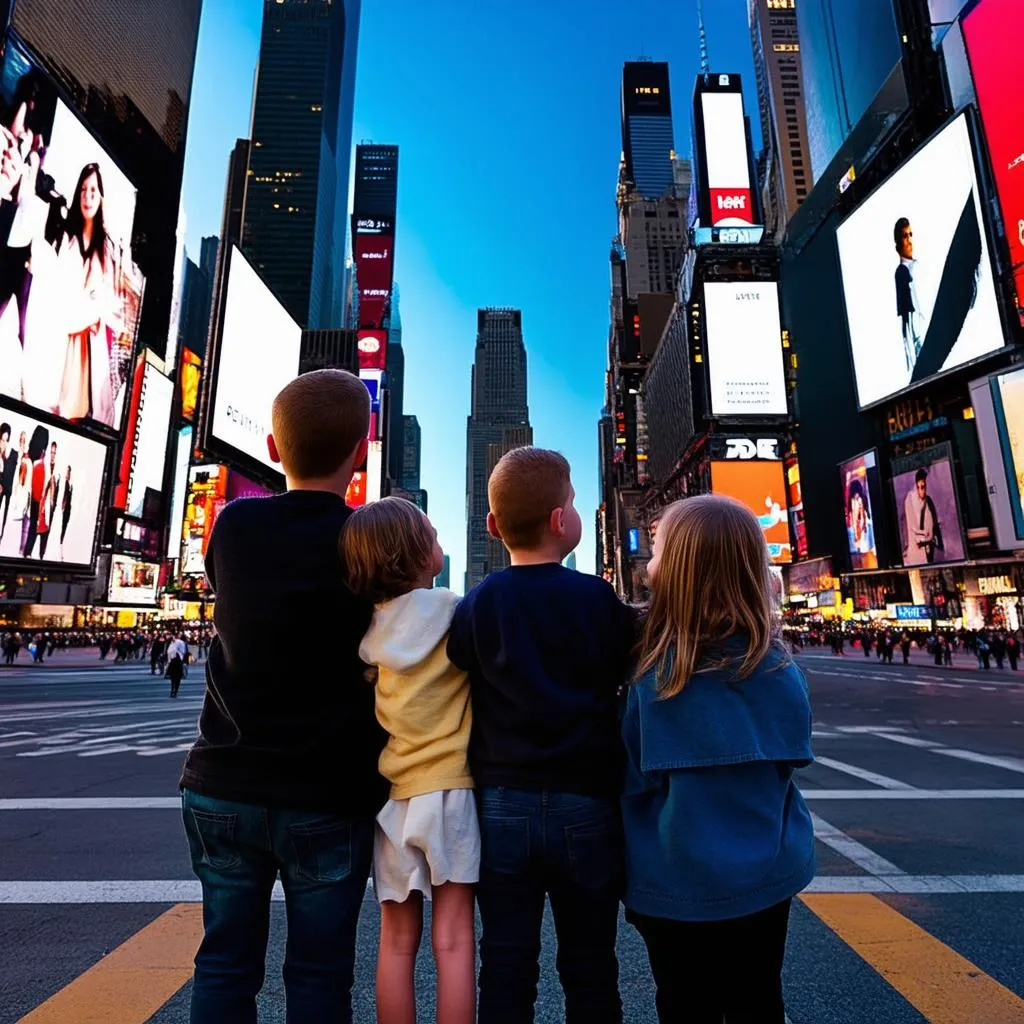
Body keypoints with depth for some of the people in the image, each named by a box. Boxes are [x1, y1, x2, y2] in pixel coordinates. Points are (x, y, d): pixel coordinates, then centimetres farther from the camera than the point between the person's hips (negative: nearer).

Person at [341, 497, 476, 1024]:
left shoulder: (370, 628, 3)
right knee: (452, 940, 7)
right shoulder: (454, 610, -11)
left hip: (389, 793, 4)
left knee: (396, 942, 15)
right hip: (447, 787, -4)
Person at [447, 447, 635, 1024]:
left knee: (506, 964, 16)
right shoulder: (600, 600, -10)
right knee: (589, 966, 18)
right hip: (586, 804, -1)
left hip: (502, 803, 1)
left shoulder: (475, 606, -8)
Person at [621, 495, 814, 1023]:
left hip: (675, 883, -3)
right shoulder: (778, 666, -14)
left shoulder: (653, 673, -24)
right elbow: (791, 758, 3)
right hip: (764, 876, 3)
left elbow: (632, 780, -11)